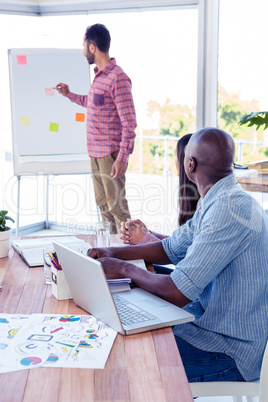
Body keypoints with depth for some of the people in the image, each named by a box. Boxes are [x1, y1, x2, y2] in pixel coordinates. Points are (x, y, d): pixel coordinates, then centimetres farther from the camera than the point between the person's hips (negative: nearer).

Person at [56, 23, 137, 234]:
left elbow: (129, 122, -19)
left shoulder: (117, 78, -17)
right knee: (103, 204, 16)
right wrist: (70, 95, 32)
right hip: (96, 152, 9)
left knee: (116, 206, -3)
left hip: (111, 153, -9)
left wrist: (121, 158, -21)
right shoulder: (99, 75, 12)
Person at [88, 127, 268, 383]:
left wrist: (125, 269, -12)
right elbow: (170, 249, 17)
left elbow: (177, 294, -29)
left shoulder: (229, 210, -27)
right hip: (209, 319, 9)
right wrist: (114, 253, 4)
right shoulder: (214, 202, 6)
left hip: (230, 349, -9)